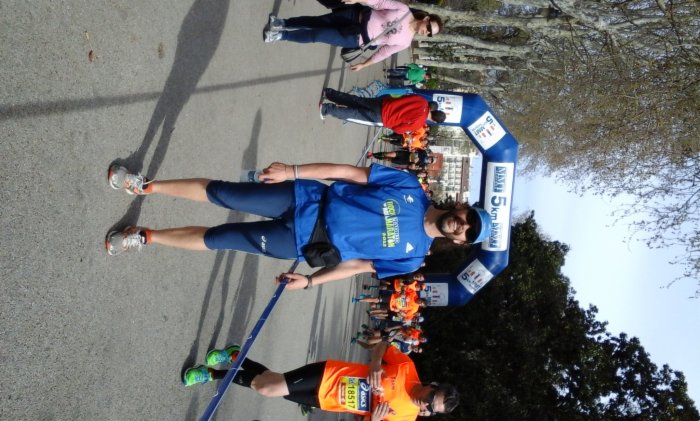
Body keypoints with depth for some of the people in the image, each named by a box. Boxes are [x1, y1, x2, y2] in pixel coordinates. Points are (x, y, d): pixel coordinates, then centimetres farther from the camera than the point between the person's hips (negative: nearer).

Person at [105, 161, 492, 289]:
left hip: (303, 242, -1)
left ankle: (144, 237, 19)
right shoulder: (410, 187, -5)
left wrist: (310, 280, -3)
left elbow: (356, 266, 3)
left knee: (219, 238, -2)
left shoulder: (412, 256, -3)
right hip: (310, 200, 1)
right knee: (219, 192, -4)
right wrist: (293, 171, -12)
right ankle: (145, 185, 18)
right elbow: (348, 172, -6)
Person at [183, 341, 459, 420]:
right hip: (326, 375, -1)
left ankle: (214, 374, 14)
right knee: (266, 387, -15)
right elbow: (381, 346, 3)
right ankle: (233, 356, 12)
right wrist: (375, 366, -17)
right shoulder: (407, 368, -11)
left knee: (266, 389, -4)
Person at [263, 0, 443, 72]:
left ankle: (280, 35, 5)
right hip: (358, 15, 1)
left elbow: (383, 52, 4)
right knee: (318, 21, -2)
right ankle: (282, 23, 18)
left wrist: (364, 64, 7)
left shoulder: (405, 42, -4)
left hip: (355, 39, -1)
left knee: (315, 35, -8)